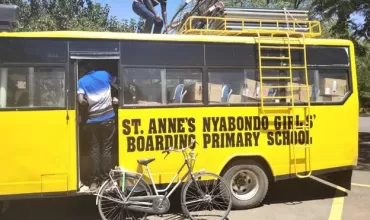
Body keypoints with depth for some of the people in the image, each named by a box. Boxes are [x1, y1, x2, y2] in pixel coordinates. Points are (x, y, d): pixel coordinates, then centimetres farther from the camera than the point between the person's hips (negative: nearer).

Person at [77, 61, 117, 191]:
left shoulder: (82, 81, 3)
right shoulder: (104, 74, 8)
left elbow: (81, 101, -8)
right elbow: (114, 80, 30)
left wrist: (89, 103, 11)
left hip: (92, 120, 0)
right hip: (108, 118, 0)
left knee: (94, 149, 7)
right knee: (106, 149, 6)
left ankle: (95, 181, 7)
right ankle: (105, 179, 7)